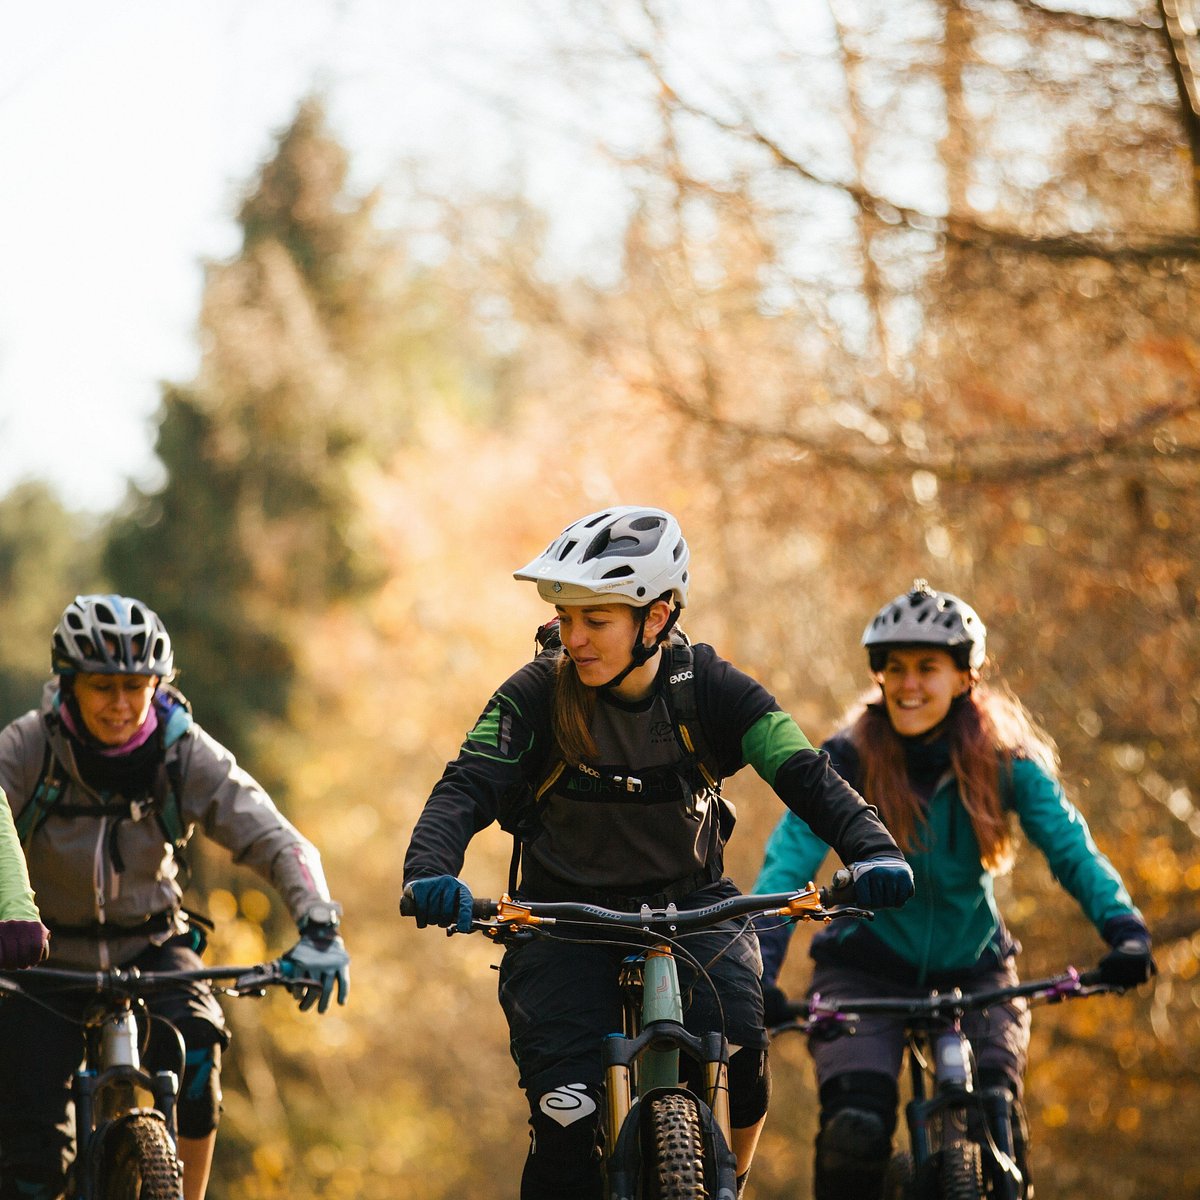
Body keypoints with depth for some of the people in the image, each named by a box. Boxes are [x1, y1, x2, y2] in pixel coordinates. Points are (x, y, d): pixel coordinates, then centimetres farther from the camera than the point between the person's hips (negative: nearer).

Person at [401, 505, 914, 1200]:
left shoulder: (710, 690, -12)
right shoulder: (538, 695, -13)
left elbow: (804, 773, -21)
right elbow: (468, 788, -22)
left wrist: (871, 850, -40)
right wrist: (430, 871, -44)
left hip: (690, 906, 0)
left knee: (738, 1049, -25)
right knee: (567, 1119, -16)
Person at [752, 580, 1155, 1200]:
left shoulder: (1004, 759, -9)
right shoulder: (847, 761, -14)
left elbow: (1069, 844, -18)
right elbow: (788, 861, -23)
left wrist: (1125, 930, -37)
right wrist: (760, 971, -39)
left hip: (973, 968, 1)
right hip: (865, 969, -1)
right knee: (856, 1128, -22)